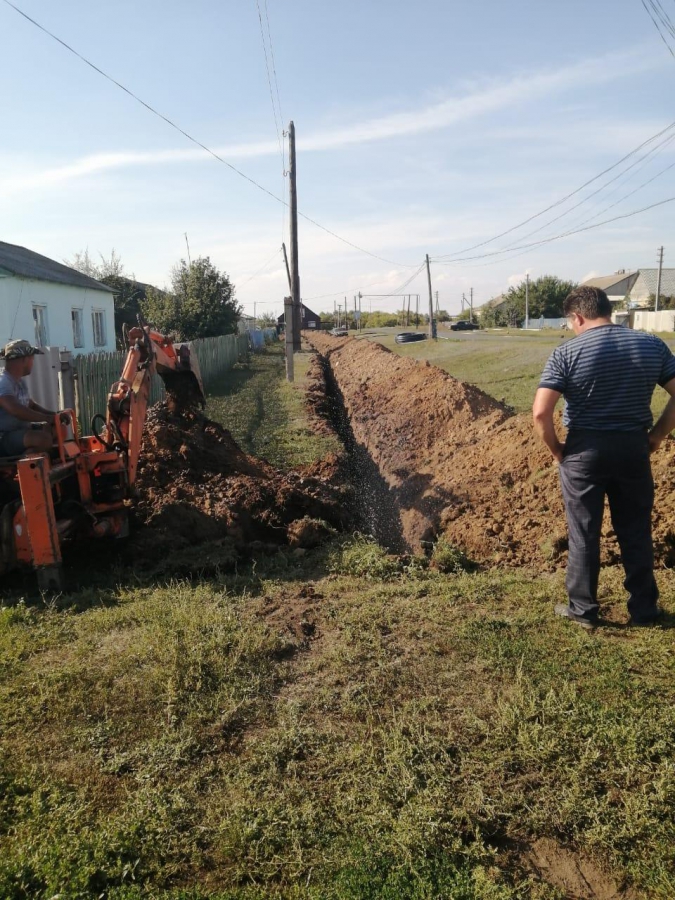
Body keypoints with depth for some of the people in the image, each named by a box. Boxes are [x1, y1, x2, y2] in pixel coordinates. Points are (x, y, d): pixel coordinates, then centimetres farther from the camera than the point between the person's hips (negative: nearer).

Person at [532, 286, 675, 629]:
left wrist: (555, 449, -3)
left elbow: (540, 412, -18)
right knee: (637, 532, 16)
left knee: (583, 533, 10)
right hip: (634, 448, 3)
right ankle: (644, 609, 27)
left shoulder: (566, 353, -11)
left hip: (585, 451, -3)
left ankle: (583, 609, 21)